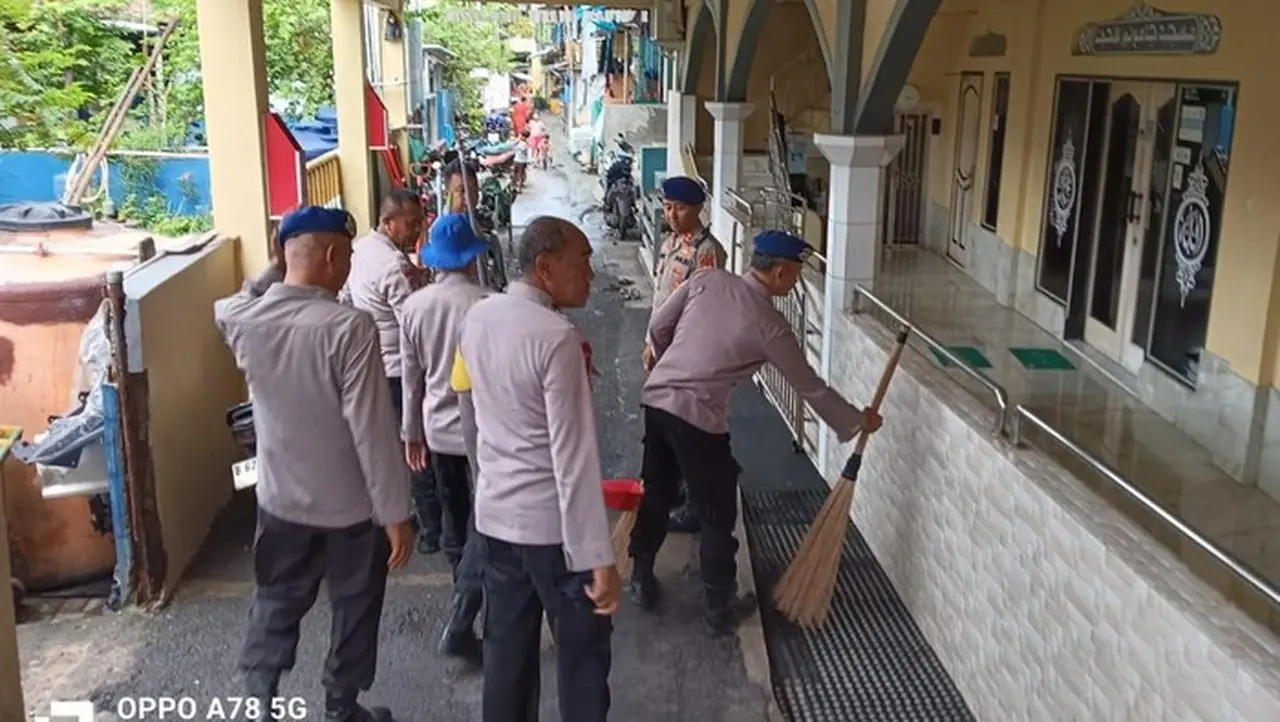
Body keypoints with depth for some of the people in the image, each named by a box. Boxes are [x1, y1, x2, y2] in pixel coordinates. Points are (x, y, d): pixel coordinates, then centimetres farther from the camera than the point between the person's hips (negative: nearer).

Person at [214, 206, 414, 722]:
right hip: (352, 506, -4)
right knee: (354, 613, 17)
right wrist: (396, 513, -17)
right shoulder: (349, 328, -25)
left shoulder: (244, 321, -9)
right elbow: (372, 430, -24)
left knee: (275, 605, 22)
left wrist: (276, 269, 11)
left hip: (280, 500, 4)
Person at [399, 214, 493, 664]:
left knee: (455, 524, 19)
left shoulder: (414, 306, -3)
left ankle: (469, 607, 36)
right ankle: (460, 625, -3)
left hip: (438, 430, 5)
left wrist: (412, 432, 15)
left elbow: (411, 375, 4)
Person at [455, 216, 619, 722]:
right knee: (583, 651, 9)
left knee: (507, 646, 18)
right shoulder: (557, 337, -21)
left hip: (494, 512, 7)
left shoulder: (476, 318, 2)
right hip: (551, 523, -7)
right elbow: (574, 458, -24)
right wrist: (599, 559, -21)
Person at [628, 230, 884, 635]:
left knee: (655, 495, 23)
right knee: (717, 515, 10)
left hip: (655, 398, 6)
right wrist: (857, 422, 14)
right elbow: (811, 388, 0)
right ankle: (721, 609, 21)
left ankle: (641, 580, 37)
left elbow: (658, 326, 8)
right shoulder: (771, 327, -8)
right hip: (697, 418, -6)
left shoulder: (708, 279, 3)